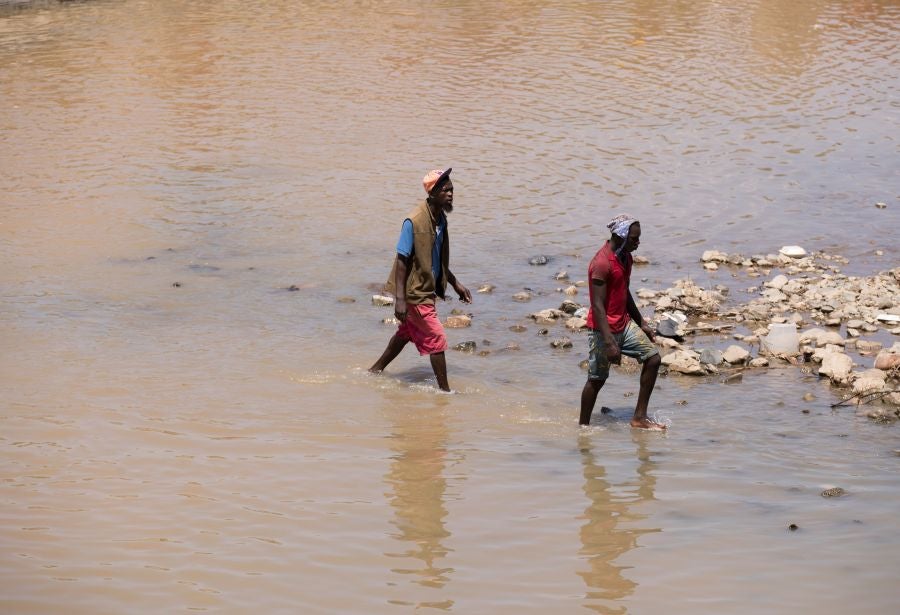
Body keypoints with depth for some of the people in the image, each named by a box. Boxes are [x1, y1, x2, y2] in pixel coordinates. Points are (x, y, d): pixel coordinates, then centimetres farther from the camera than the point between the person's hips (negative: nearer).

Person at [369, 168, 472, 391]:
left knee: (407, 332, 22)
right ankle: (444, 390, 4)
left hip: (428, 288, 9)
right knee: (437, 338, -5)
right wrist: (399, 299, -25)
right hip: (415, 291, -9)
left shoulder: (440, 219, 5)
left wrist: (455, 284, 19)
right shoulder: (414, 222, -23)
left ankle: (375, 370, 38)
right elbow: (402, 261, -22)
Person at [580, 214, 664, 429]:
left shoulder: (625, 257, 6)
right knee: (597, 379, 1)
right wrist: (609, 342, -29)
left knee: (653, 358, 3)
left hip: (624, 323, 9)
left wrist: (641, 323, 22)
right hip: (605, 329, -9)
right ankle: (583, 426, 16)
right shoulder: (602, 264, -23)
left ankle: (639, 417, 8)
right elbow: (598, 305, -25)